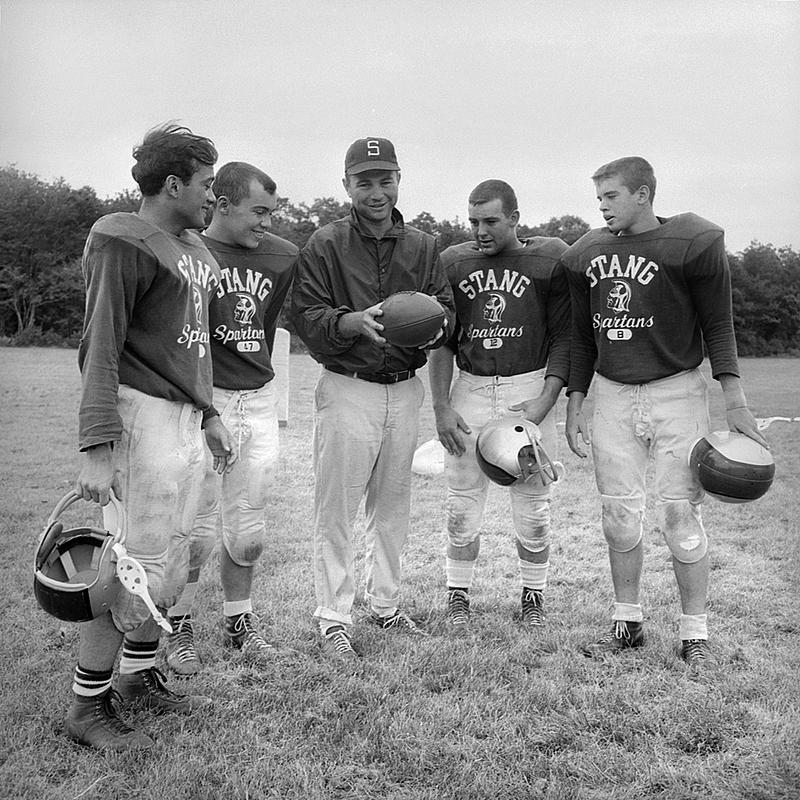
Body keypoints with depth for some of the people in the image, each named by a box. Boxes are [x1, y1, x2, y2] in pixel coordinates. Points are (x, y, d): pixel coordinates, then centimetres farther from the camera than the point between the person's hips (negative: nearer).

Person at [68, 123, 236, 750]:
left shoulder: (193, 245, 16)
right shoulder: (123, 243, -10)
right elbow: (101, 347, -16)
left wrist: (209, 416, 23)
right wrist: (97, 448, -21)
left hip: (186, 419, 9)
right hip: (143, 415, -9)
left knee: (172, 560, 15)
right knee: (138, 568, -5)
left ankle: (140, 676, 31)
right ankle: (88, 705, 10)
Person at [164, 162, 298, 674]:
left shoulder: (281, 257, 6)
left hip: (259, 401, 5)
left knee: (249, 530, 11)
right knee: (198, 528, 0)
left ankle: (239, 620, 29)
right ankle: (179, 626, 20)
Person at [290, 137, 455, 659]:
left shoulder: (422, 246, 10)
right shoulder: (326, 246, -3)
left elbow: (447, 309, 7)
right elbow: (306, 315, -9)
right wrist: (355, 322, -27)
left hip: (405, 389, 5)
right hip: (347, 388, -4)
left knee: (393, 507, 14)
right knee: (337, 511, -2)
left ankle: (386, 605, 28)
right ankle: (333, 619, 8)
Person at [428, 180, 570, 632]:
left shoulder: (551, 260, -1)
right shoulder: (453, 263, 5)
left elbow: (564, 336, 0)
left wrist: (546, 399, -11)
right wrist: (441, 406, -2)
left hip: (530, 388, -1)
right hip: (470, 389, 2)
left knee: (533, 505, 5)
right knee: (463, 503, 4)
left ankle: (534, 596, 22)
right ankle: (459, 595, 18)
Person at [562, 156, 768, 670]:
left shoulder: (692, 245, -6)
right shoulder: (587, 255, 8)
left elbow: (718, 327, -3)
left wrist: (736, 403, -9)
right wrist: (574, 405, 13)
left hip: (676, 392, -4)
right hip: (612, 396, 4)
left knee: (681, 514, -3)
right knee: (620, 513, 6)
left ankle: (696, 633, 10)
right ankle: (628, 622, 20)